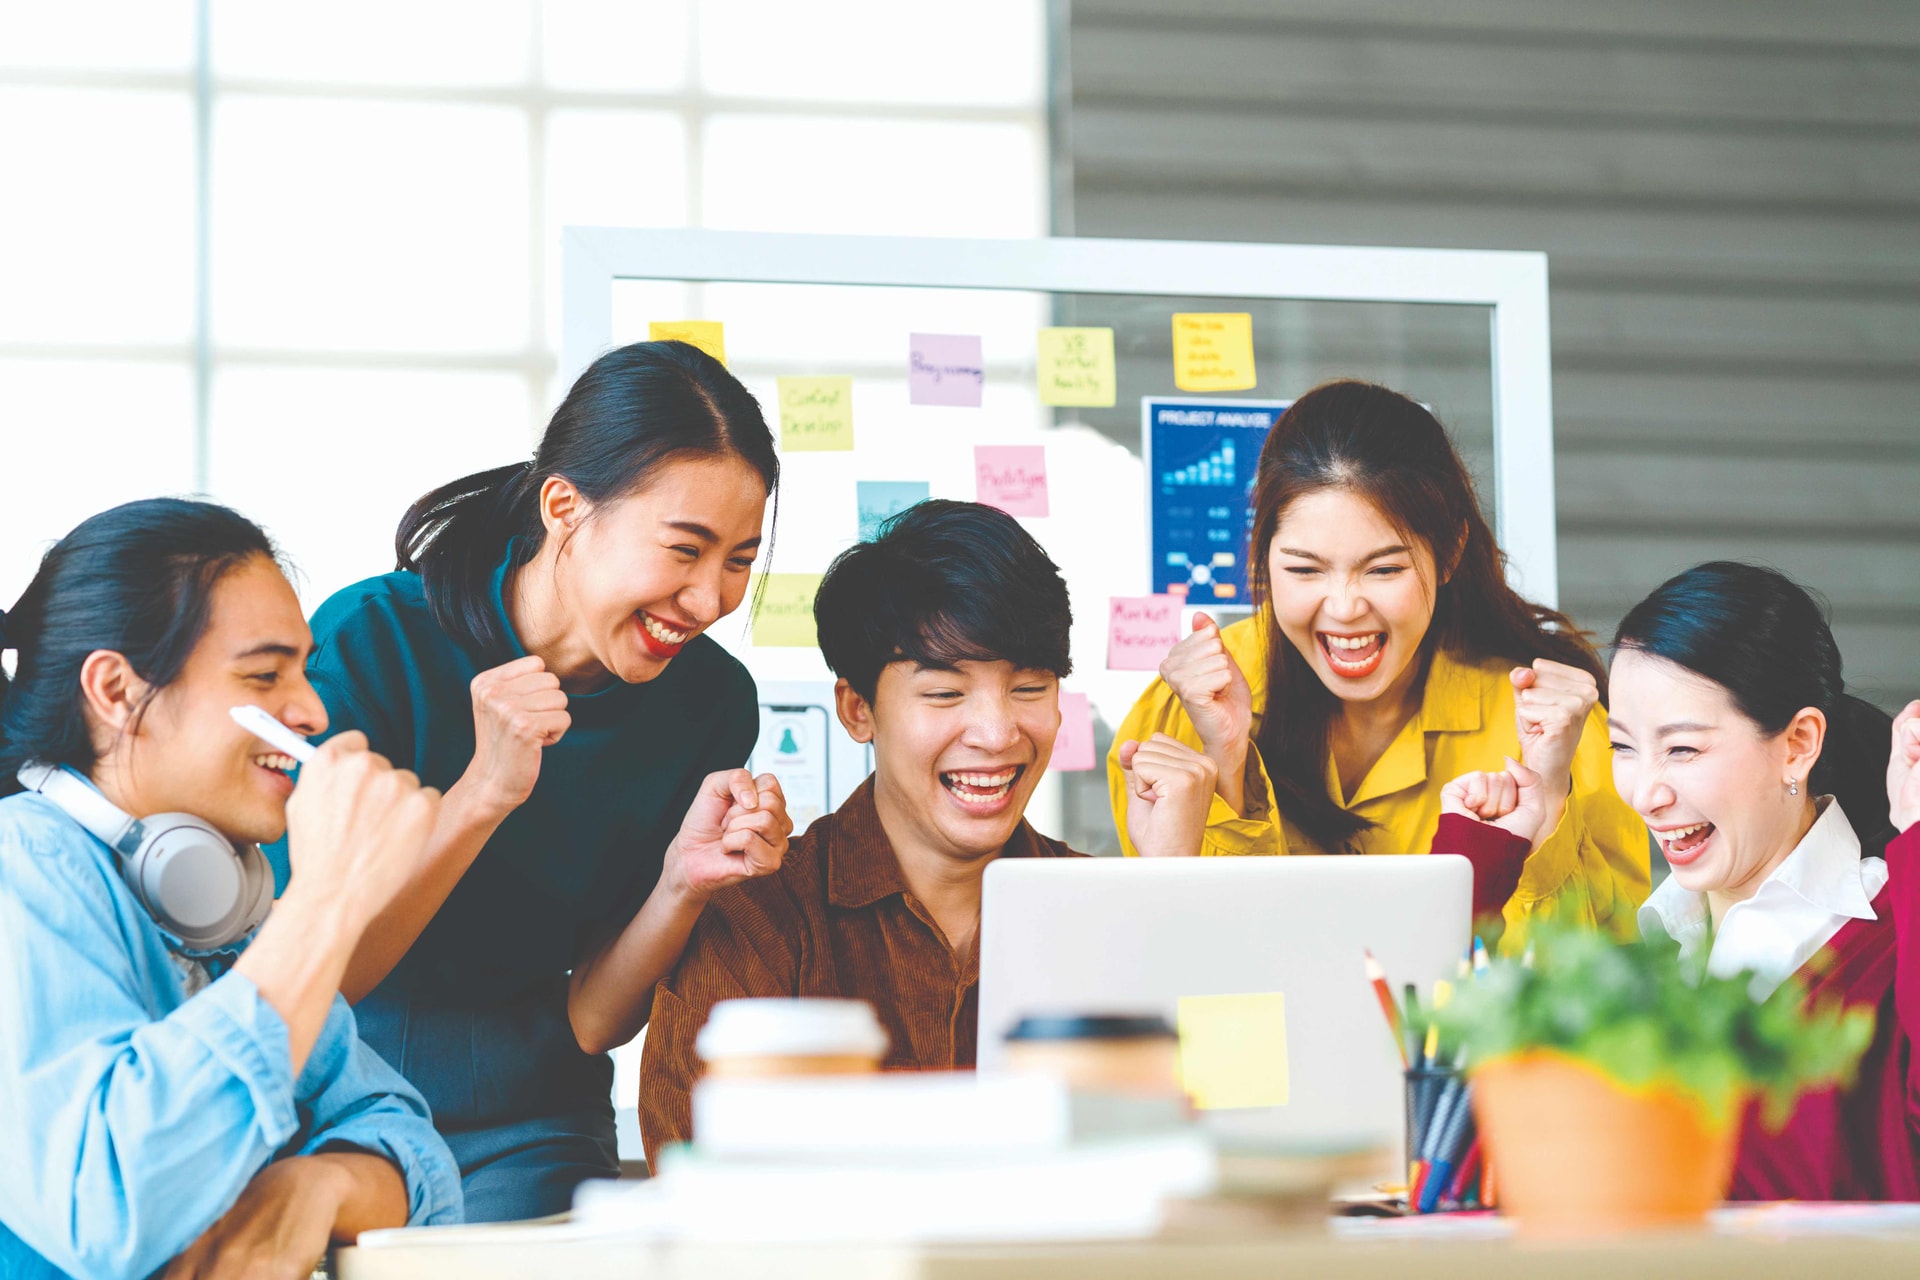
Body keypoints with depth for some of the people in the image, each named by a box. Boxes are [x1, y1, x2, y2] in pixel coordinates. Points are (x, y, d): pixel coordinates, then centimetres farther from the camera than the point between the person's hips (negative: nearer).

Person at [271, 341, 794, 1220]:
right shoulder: (374, 642, -13)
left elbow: (589, 1023, 1)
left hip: (523, 1130, 2)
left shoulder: (710, 702, -3)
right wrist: (485, 793, -25)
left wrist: (683, 885, -18)